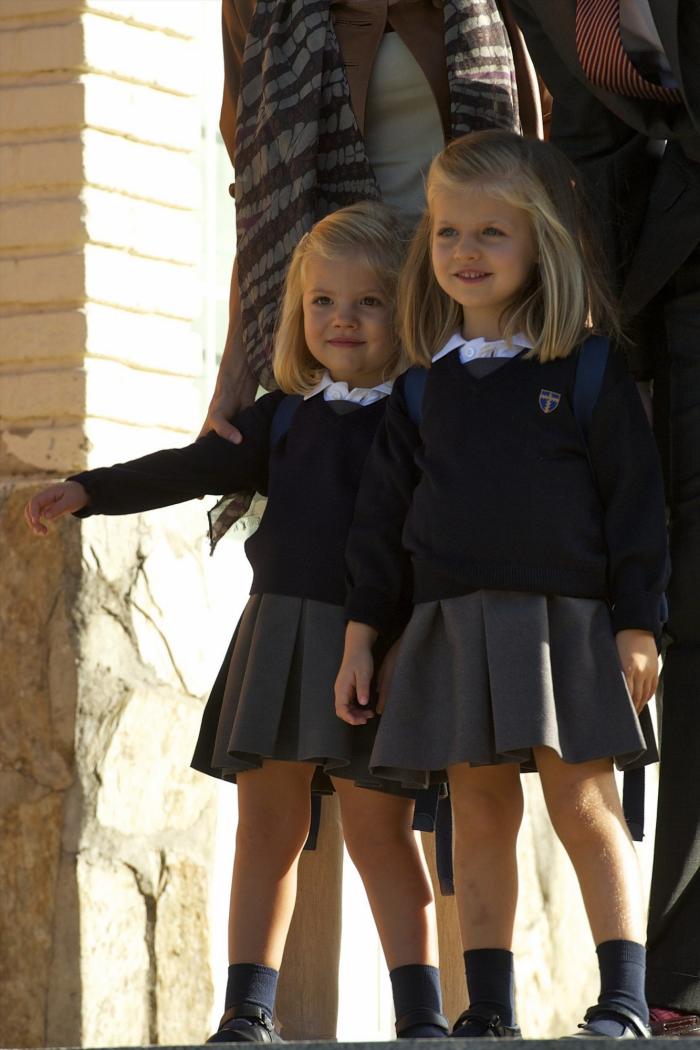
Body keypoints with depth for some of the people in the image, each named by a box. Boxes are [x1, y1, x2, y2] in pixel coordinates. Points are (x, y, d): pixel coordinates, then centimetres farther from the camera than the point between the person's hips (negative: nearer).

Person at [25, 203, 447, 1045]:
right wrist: (88, 492, 2)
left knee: (379, 826, -4)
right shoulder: (284, 416, 13)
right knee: (266, 819, 5)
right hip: (279, 630, 4)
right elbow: (194, 469, 11)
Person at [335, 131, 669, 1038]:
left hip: (565, 621, -4)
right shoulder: (424, 389, 10)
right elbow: (381, 513, 14)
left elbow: (635, 503, -1)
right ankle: (489, 1010, 7)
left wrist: (637, 629, -5)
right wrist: (360, 635, 11)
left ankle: (625, 997, -2)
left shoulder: (588, 374, 0)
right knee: (479, 816, 4)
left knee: (584, 806, -5)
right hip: (453, 625, 4)